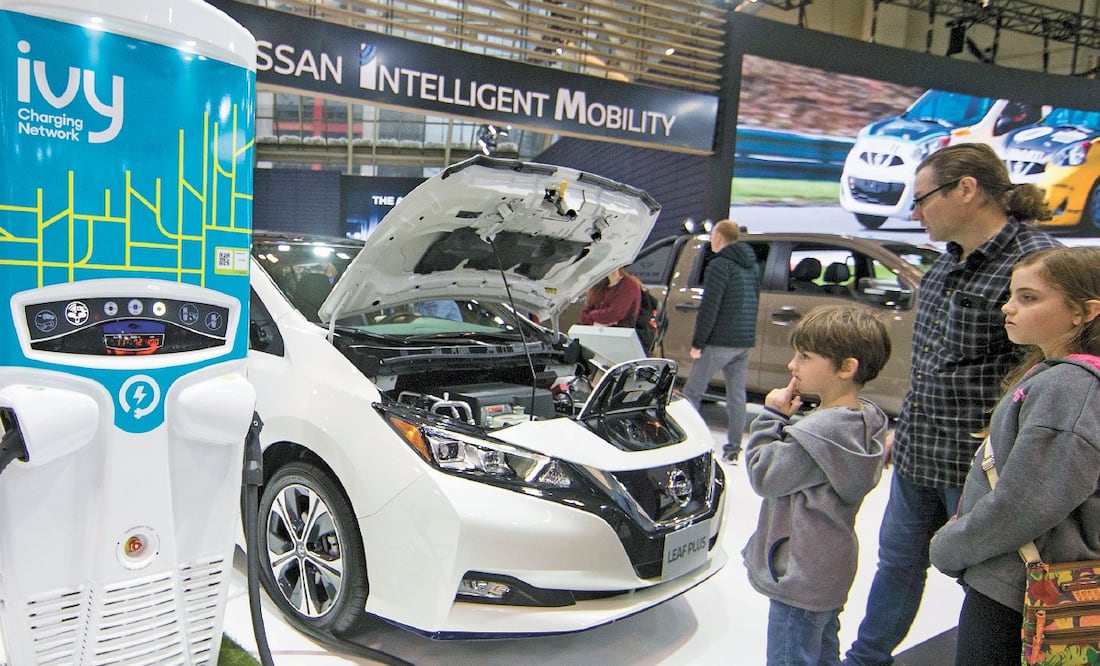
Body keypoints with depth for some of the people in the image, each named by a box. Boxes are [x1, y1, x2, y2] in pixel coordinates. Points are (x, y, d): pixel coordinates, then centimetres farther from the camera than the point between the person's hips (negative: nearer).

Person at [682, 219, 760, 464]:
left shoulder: (719, 265, -12)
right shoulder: (751, 267, 15)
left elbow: (709, 308, -17)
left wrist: (697, 343, -14)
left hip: (720, 342, -8)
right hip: (745, 342, 8)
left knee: (692, 391, 0)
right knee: (737, 395, 10)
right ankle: (733, 449, 14)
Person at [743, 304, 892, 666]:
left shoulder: (822, 431, -30)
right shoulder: (866, 420, 1)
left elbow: (763, 476, -20)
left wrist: (771, 417, -15)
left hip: (799, 578, -10)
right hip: (832, 569, 10)